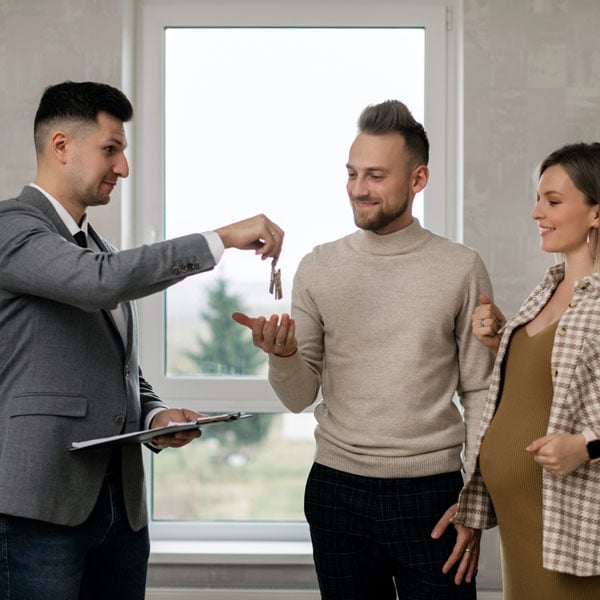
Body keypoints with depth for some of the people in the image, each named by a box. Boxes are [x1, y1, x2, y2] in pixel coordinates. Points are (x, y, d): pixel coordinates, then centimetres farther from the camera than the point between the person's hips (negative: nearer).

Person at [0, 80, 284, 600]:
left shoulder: (97, 248, 21)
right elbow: (103, 281, -25)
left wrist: (155, 416, 5)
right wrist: (221, 240, -21)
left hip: (122, 501, 8)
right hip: (44, 503, -8)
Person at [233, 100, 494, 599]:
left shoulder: (461, 269, -1)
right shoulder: (319, 268, 4)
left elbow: (479, 393, 1)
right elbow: (300, 398, 4)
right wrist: (282, 355, -17)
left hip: (430, 491, -2)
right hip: (337, 488, 2)